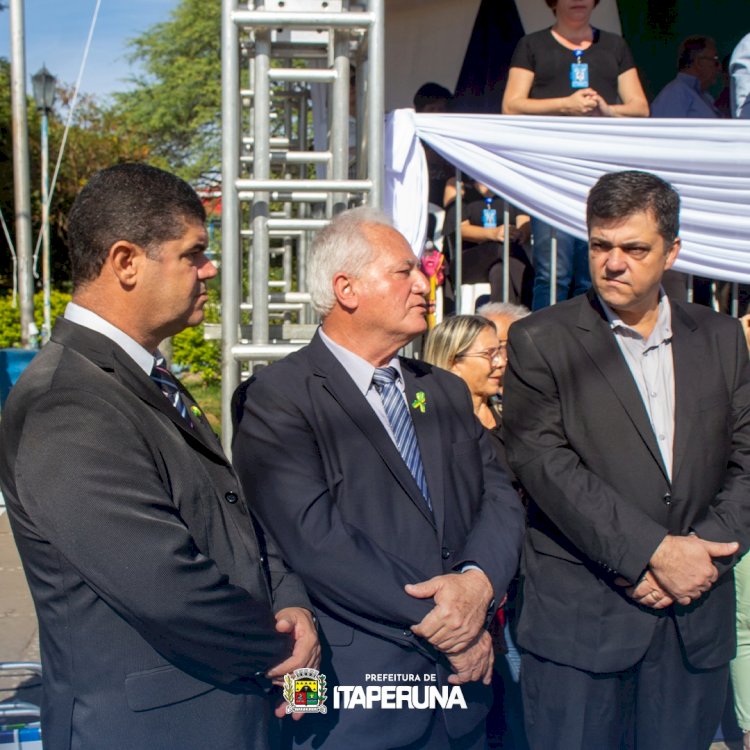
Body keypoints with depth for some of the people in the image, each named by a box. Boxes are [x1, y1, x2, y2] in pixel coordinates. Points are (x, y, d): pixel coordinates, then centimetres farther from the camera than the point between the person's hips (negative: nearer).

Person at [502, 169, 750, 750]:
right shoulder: (540, 341, -1)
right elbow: (545, 463, -11)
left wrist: (701, 555, -9)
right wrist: (653, 551, -15)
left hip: (695, 618, 3)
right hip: (579, 616, -3)